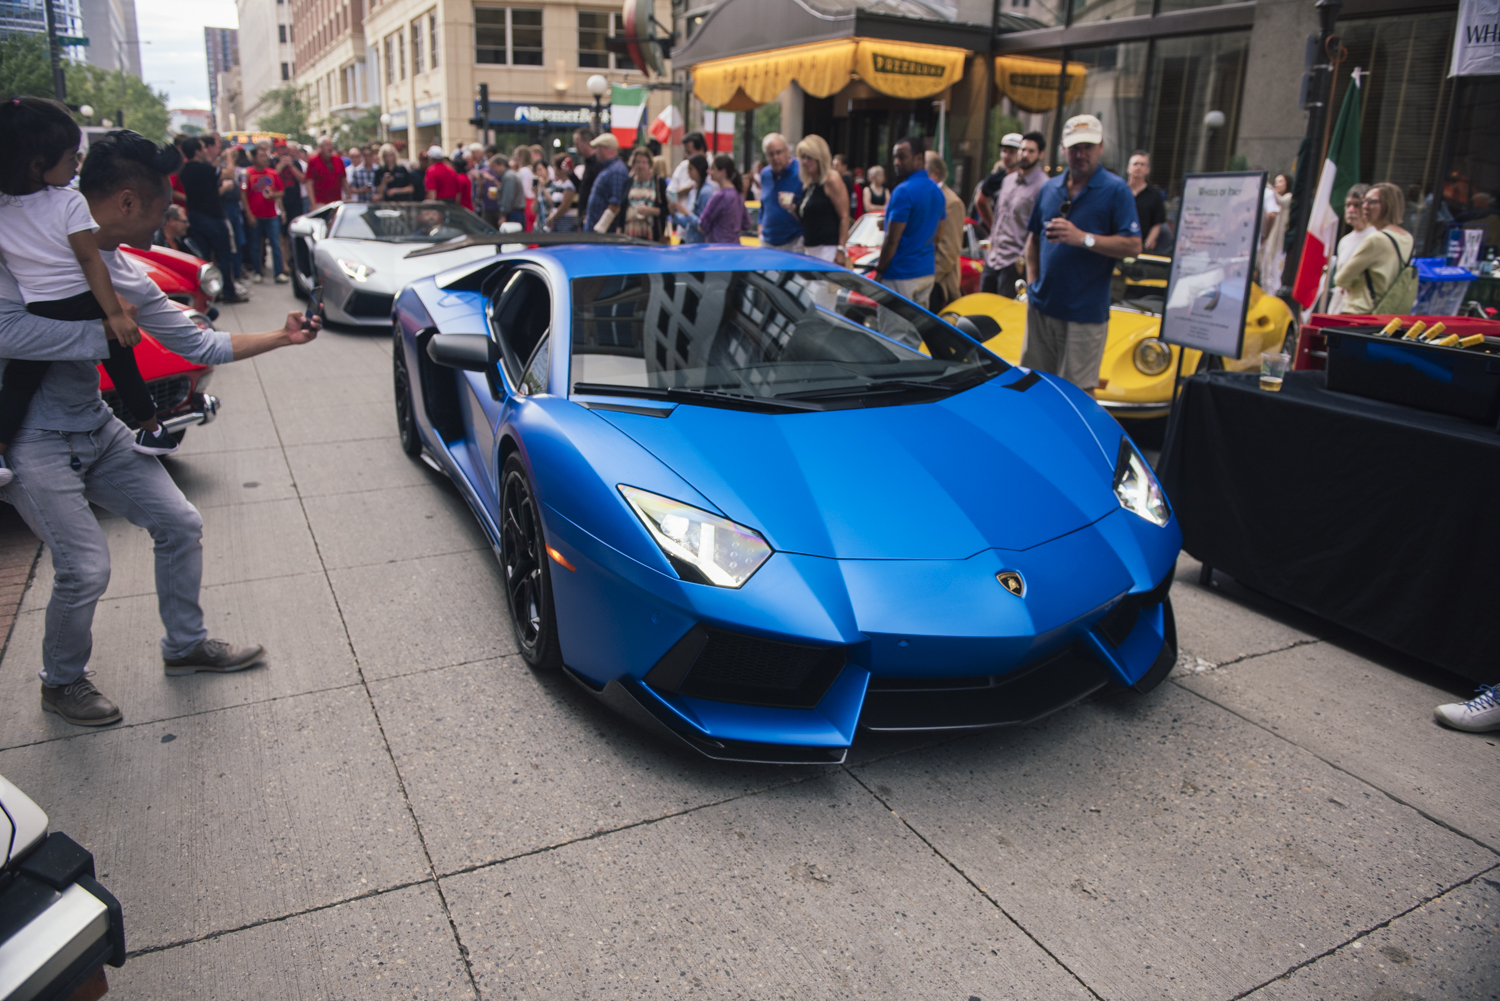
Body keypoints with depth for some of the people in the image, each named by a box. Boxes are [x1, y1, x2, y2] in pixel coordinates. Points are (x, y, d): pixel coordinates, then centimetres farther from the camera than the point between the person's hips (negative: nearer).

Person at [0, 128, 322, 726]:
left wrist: (281, 337, 15)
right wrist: (107, 332, -24)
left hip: (96, 430, 8)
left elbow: (200, 345, 13)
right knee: (85, 568, -10)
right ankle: (61, 683, 18)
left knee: (180, 525, 9)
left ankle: (186, 646, 29)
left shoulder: (129, 278, 5)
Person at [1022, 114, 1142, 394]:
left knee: (1077, 392, -4)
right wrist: (1032, 281, 7)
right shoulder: (1049, 188, 12)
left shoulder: (1116, 190, -5)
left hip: (1085, 311, -5)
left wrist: (1083, 238, -22)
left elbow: (1133, 246, -12)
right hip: (1041, 304, 6)